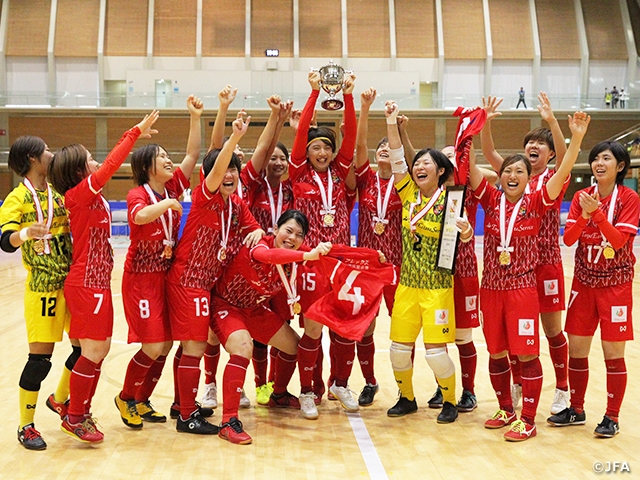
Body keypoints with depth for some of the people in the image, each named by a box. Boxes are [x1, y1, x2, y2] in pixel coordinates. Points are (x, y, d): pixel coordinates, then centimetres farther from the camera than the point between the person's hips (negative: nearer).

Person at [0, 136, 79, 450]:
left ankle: (59, 399, 33)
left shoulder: (57, 193, 11)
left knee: (85, 346, 9)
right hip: (43, 287, -6)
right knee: (40, 356, -3)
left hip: (72, 281, 6)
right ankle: (25, 426, 14)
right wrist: (26, 233, -37)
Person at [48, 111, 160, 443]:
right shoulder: (79, 195, -15)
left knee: (99, 350, 15)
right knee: (93, 352, -2)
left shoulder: (91, 197, 10)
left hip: (98, 283, 10)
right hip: (86, 285, -10)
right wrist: (136, 133, -15)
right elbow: (110, 166, -20)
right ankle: (74, 418, 13)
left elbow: (109, 165, 19)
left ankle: (81, 412, 28)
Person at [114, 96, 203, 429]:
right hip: (141, 278, -6)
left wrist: (195, 117, -7)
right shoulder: (138, 194, -11)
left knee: (166, 344, 8)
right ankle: (126, 397, 17)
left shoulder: (173, 187, 5)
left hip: (167, 275, 6)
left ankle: (142, 400, 25)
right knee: (153, 347, -7)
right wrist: (168, 203, -30)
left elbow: (193, 154, -1)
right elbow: (140, 216, -35)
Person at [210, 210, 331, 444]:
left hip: (255, 309, 8)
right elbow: (268, 255, -52)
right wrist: (308, 255, -63)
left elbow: (289, 293, -2)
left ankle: (279, 394, 40)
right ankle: (228, 422, -25)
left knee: (294, 344, 13)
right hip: (225, 304, -8)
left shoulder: (292, 262, -7)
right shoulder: (259, 244, -30)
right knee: (243, 348, -32)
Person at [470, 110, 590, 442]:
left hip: (522, 287, -3)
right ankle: (506, 410, 31)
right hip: (491, 287, 3)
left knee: (526, 353, 2)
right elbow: (469, 166, -4)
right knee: (496, 353, 12)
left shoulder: (535, 203, -3)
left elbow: (564, 172, -14)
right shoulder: (491, 200, 2)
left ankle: (528, 420, 15)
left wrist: (576, 138, -25)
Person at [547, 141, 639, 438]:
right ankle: (576, 409, 24)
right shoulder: (581, 197, 3)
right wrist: (583, 216, -22)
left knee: (613, 352, 2)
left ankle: (612, 417, 16)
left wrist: (596, 212, -27)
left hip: (615, 283, -4)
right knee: (576, 349, 8)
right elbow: (568, 238, -5)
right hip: (584, 281, 4)